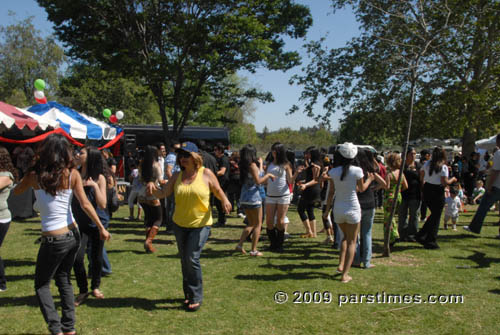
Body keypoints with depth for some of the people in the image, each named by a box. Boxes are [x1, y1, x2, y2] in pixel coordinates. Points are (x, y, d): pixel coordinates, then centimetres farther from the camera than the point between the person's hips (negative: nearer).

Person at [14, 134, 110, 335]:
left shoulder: (35, 176, -8)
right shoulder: (72, 174, -5)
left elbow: (16, 191, 12)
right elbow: (85, 204, -9)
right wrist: (101, 228, -4)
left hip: (52, 240, -3)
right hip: (73, 235, 4)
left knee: (42, 285, 14)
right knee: (64, 280, 21)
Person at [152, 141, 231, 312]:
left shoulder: (206, 174, -7)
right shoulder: (177, 176, 3)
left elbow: (218, 191, 2)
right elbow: (163, 193, 1)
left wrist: (224, 200, -20)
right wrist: (153, 187, -20)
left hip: (200, 224, -5)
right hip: (180, 224, 5)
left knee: (192, 259, -13)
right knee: (184, 261, 13)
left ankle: (196, 297, 3)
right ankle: (189, 294, 30)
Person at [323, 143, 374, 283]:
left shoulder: (334, 172, -6)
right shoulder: (357, 171, -13)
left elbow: (331, 192, 0)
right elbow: (362, 189, 3)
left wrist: (327, 210, 10)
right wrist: (369, 179, 22)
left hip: (338, 209, 3)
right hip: (352, 209, -3)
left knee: (346, 237, 26)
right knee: (351, 242, 8)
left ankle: (341, 265, 17)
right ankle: (345, 274, 4)